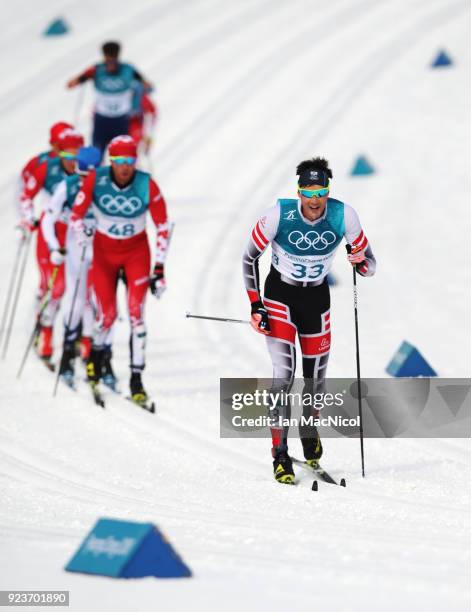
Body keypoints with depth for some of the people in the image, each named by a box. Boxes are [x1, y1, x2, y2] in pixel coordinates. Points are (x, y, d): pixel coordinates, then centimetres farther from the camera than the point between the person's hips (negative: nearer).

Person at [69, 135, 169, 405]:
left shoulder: (148, 186, -19)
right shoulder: (95, 180, -19)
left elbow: (163, 227, -9)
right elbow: (77, 215, -6)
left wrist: (159, 268, -9)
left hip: (137, 251, 0)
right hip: (104, 251, 0)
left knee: (136, 312, -13)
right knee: (107, 314, -1)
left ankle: (137, 379, -8)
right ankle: (96, 355, 33)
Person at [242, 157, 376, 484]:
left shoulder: (343, 215, -18)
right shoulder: (279, 214, -23)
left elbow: (370, 265, -8)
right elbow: (250, 258, -9)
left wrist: (361, 262, -32)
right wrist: (255, 306, -12)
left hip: (317, 297, 3)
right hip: (280, 294, -2)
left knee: (316, 378, 10)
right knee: (284, 373, -16)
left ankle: (310, 435, 40)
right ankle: (280, 455, -9)